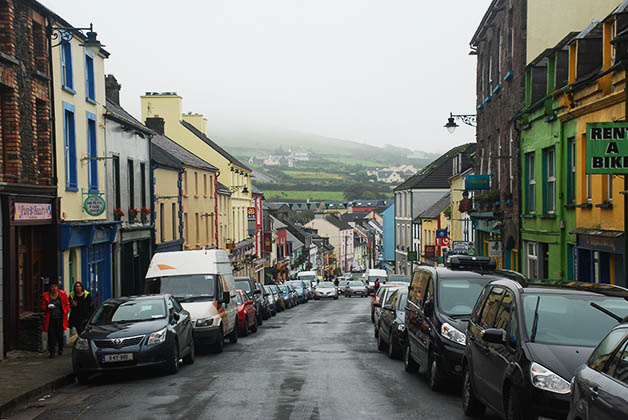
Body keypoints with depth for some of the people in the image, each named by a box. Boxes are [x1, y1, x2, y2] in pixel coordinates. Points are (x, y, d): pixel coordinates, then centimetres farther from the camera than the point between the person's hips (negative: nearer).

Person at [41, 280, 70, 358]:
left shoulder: (62, 294, 1)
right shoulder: (45, 296, 2)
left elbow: (67, 304, 11)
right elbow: (43, 307, 9)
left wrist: (66, 312, 1)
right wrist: (48, 308, -11)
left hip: (60, 318, 0)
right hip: (50, 318, 1)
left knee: (59, 334, -1)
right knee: (51, 334, -6)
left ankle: (61, 349, 24)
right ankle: (52, 352, 1)